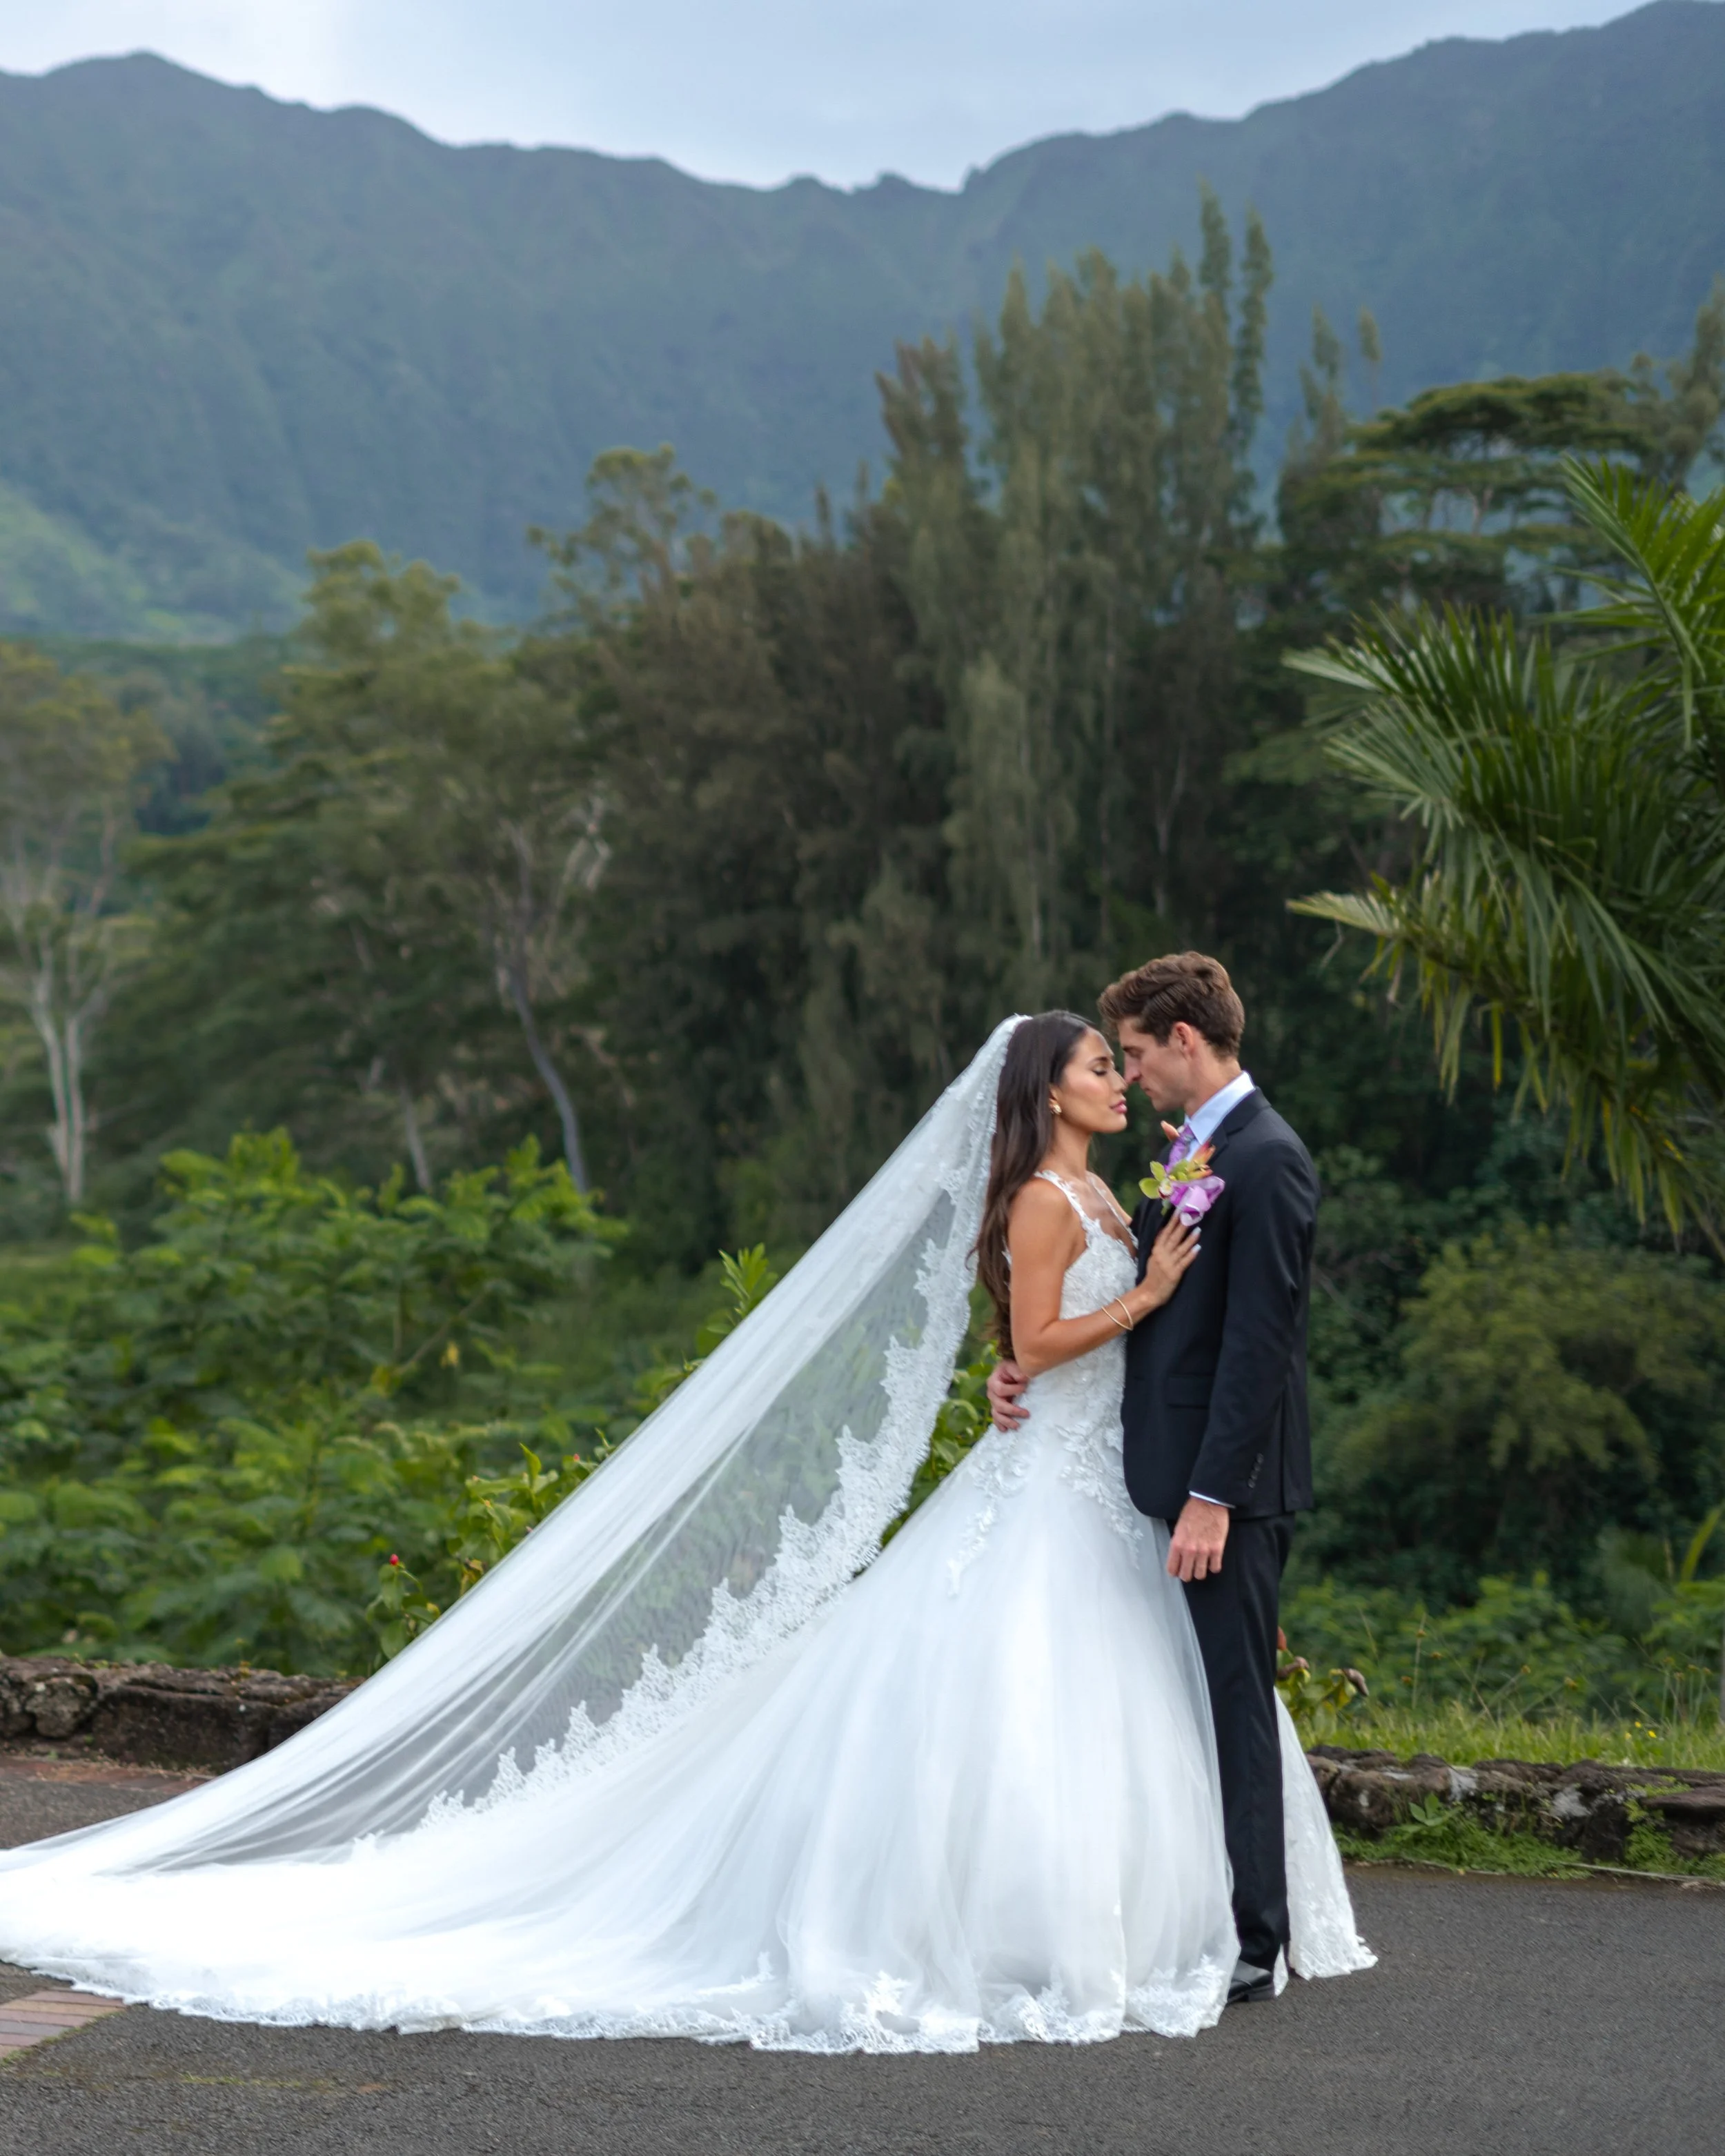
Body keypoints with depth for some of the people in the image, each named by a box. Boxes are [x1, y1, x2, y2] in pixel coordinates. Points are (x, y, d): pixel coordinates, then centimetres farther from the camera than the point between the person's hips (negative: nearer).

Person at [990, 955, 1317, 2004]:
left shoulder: (1265, 1157, -14)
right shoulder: (1190, 1150, 16)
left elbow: (1258, 1339, -19)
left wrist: (1211, 1496, -22)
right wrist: (1033, 1369, 4)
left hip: (1230, 1485, -9)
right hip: (1170, 1477, 10)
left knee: (1234, 1705, -3)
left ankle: (1252, 1945, 5)